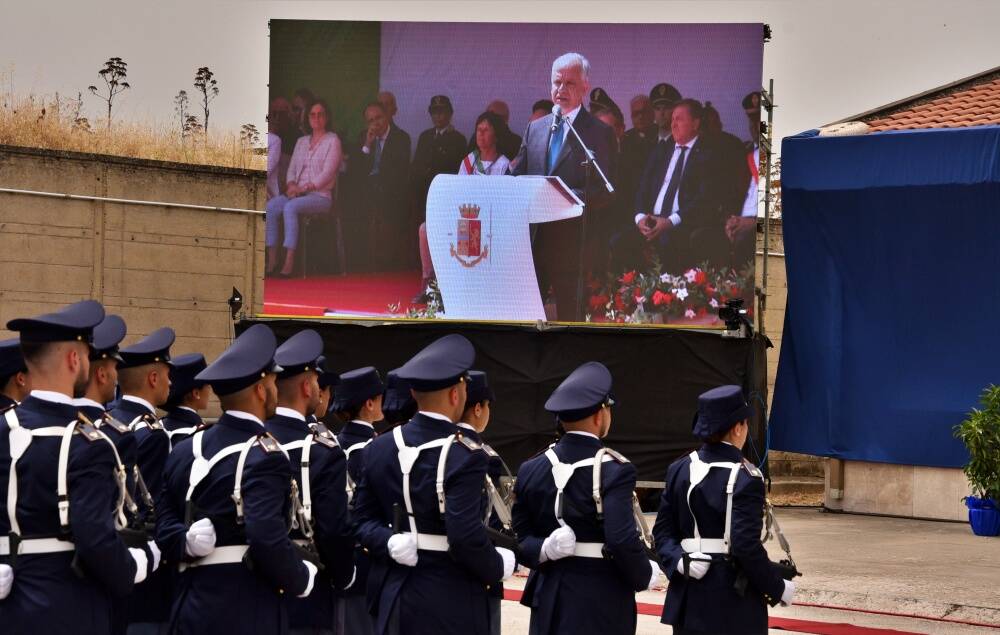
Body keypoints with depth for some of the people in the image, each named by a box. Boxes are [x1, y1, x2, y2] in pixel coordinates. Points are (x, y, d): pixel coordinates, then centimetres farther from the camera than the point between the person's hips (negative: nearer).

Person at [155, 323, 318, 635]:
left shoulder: (185, 451, 12)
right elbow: (268, 539, -22)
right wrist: (301, 579, -7)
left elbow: (165, 530, 6)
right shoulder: (264, 457, -12)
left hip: (191, 608, 7)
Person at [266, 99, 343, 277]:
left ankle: (289, 261, -39)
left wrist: (304, 188, -16)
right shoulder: (301, 141, 22)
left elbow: (327, 173, -8)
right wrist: (292, 185, -5)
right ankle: (272, 260, -28)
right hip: (297, 193, 6)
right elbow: (292, 169, 18)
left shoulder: (332, 140, 2)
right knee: (270, 207, -24)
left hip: (320, 195, -6)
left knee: (290, 207, -35)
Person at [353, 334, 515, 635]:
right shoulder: (464, 456, -16)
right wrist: (498, 567, -5)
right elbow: (466, 537, -21)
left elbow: (363, 520, 6)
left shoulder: (379, 449, 5)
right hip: (451, 600, -6)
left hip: (397, 595, 6)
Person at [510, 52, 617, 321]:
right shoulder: (535, 128, 14)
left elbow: (603, 193, -9)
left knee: (570, 315, 1)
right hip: (532, 237, 5)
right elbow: (516, 176, 16)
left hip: (572, 242, -5)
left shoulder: (599, 133, -2)